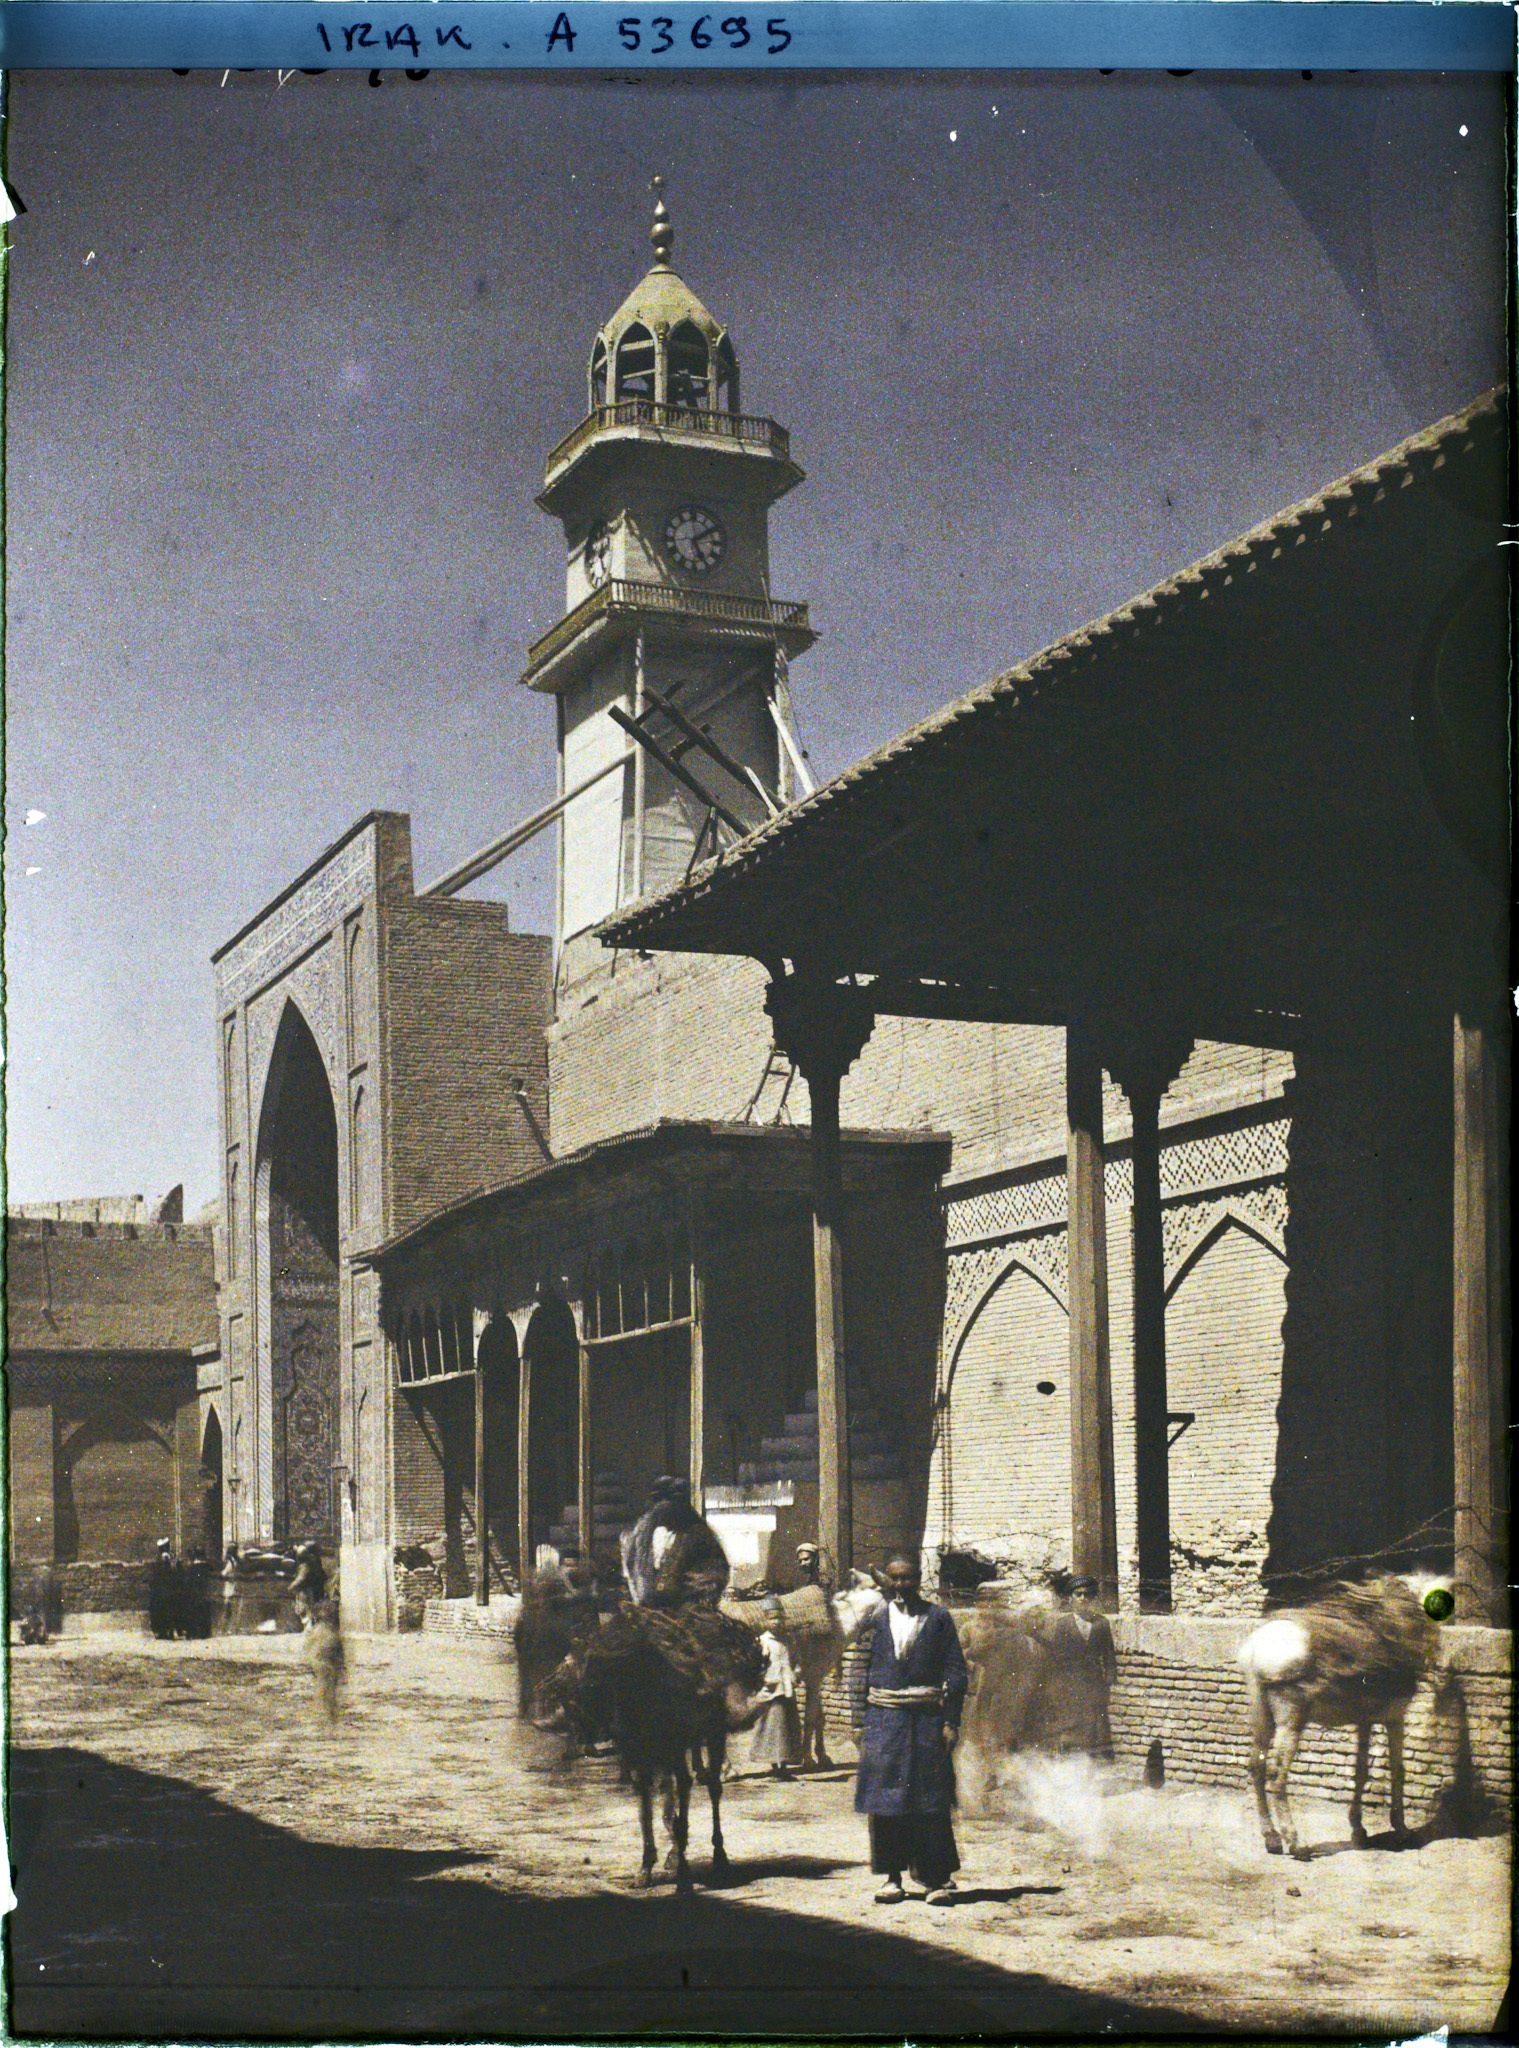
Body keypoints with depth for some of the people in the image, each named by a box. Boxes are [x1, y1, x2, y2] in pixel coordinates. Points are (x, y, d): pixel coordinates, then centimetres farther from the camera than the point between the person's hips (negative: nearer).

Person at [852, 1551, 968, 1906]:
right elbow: (862, 1671, 10)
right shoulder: (877, 1620, 9)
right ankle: (891, 1877, 8)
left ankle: (937, 1878, 4)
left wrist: (951, 1722, -4)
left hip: (927, 1718, -1)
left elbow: (955, 1672, 3)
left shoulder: (938, 1618, 5)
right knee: (885, 1798, 0)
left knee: (931, 1800, -2)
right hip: (884, 1717, 2)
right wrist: (861, 1721, 4)